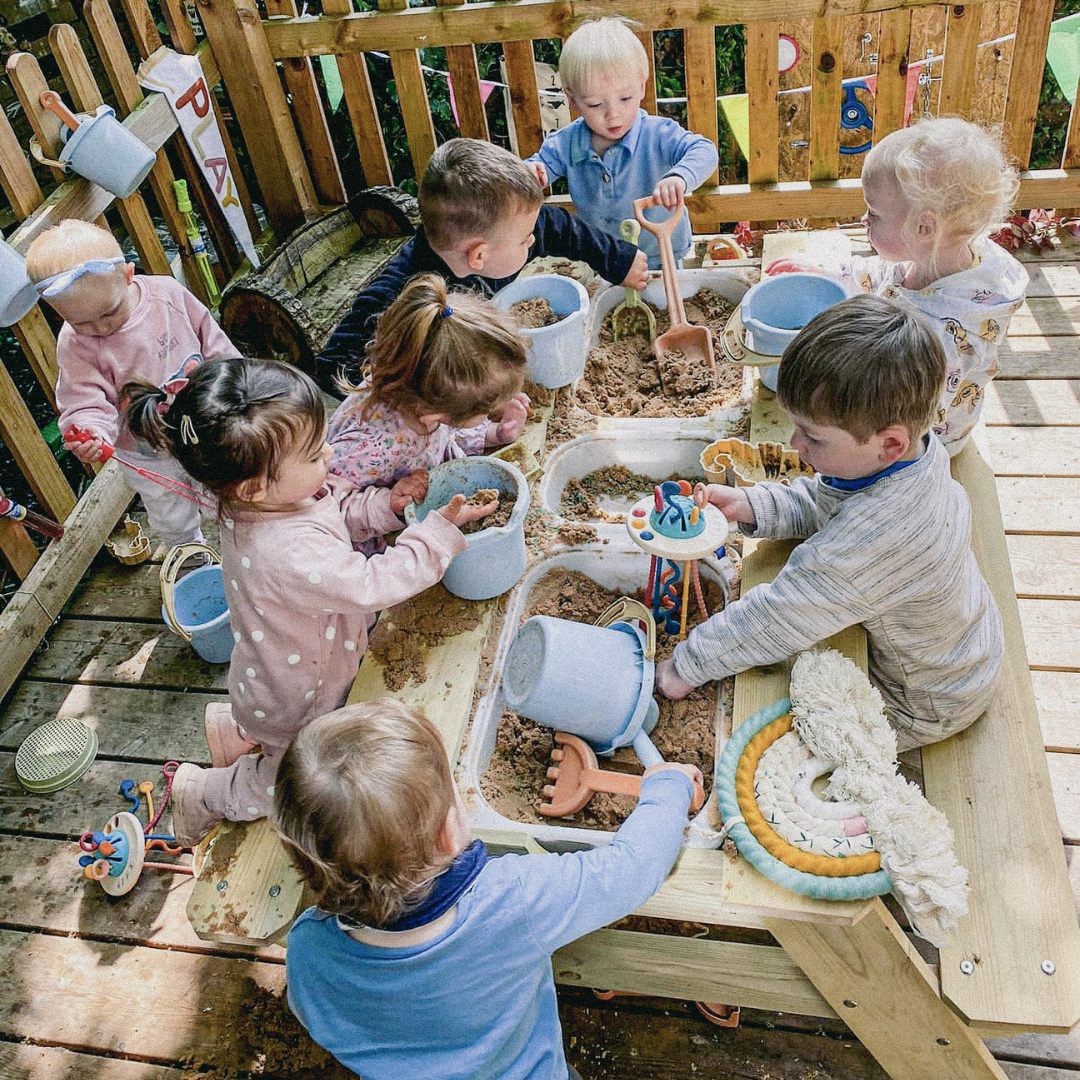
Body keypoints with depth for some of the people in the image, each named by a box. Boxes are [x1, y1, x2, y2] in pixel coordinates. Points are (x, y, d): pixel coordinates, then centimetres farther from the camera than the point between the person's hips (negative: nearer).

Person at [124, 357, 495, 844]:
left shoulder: (265, 495, -17)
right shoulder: (290, 553, -44)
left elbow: (340, 511, 1)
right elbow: (374, 585, -35)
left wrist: (386, 502, -16)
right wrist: (442, 528, -28)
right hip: (296, 701, -7)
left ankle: (238, 730, 42)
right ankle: (205, 793, 29)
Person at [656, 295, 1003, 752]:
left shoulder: (871, 541, -45)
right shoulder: (912, 447, -18)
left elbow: (776, 619, -36)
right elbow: (822, 501, 0)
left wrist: (687, 665, -25)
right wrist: (748, 505, -15)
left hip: (926, 707, -8)